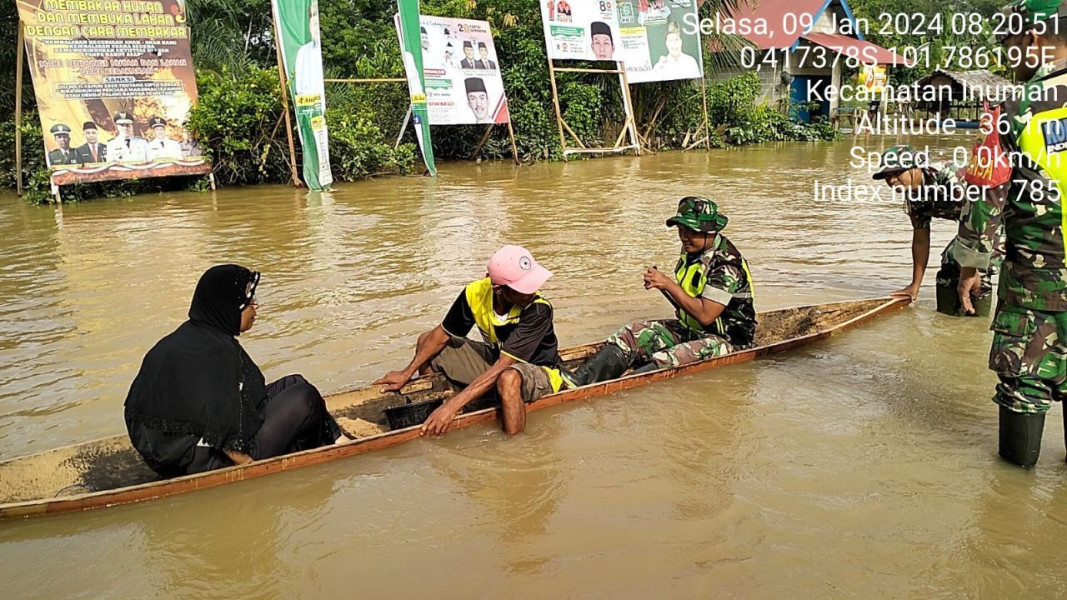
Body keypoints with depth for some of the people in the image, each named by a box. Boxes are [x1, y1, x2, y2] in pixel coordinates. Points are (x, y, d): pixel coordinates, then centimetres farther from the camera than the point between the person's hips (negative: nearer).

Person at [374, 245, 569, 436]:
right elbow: (441, 335, -3)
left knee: (508, 378, -42)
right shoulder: (476, 293, -19)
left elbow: (501, 368, -36)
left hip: (538, 370, -6)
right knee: (425, 341, -1)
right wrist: (406, 373, -8)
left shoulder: (538, 310, -33)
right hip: (496, 357, 6)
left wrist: (453, 406, -39)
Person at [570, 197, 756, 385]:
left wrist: (669, 284, -23)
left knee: (666, 362, -37)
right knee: (630, 335, -10)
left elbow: (705, 316, -26)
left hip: (726, 340, -8)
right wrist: (661, 284, 3)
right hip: (689, 330, 8)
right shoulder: (691, 249, 5)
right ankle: (575, 383, -26)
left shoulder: (727, 264, -21)